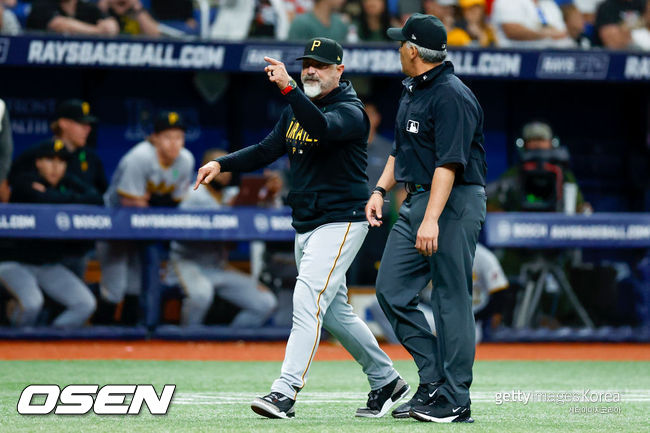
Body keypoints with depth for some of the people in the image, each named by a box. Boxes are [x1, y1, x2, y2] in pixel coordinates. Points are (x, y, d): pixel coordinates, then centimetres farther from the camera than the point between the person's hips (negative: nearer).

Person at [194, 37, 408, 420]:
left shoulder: (350, 111, -13)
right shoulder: (297, 110, 13)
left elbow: (323, 128, -35)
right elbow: (267, 150, 11)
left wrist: (288, 87, -45)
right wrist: (222, 164, -3)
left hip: (341, 222, -9)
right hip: (305, 225, 9)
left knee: (309, 299, -20)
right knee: (334, 310, 14)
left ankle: (286, 392, -26)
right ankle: (386, 381, 27)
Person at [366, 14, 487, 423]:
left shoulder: (452, 97, -17)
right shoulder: (412, 91, 15)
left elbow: (449, 163, -24)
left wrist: (431, 219, -30)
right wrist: (381, 190, 13)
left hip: (454, 202, -10)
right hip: (416, 200, 10)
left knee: (452, 300, -7)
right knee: (392, 290, 6)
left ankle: (455, 401, -4)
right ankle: (434, 380, 11)